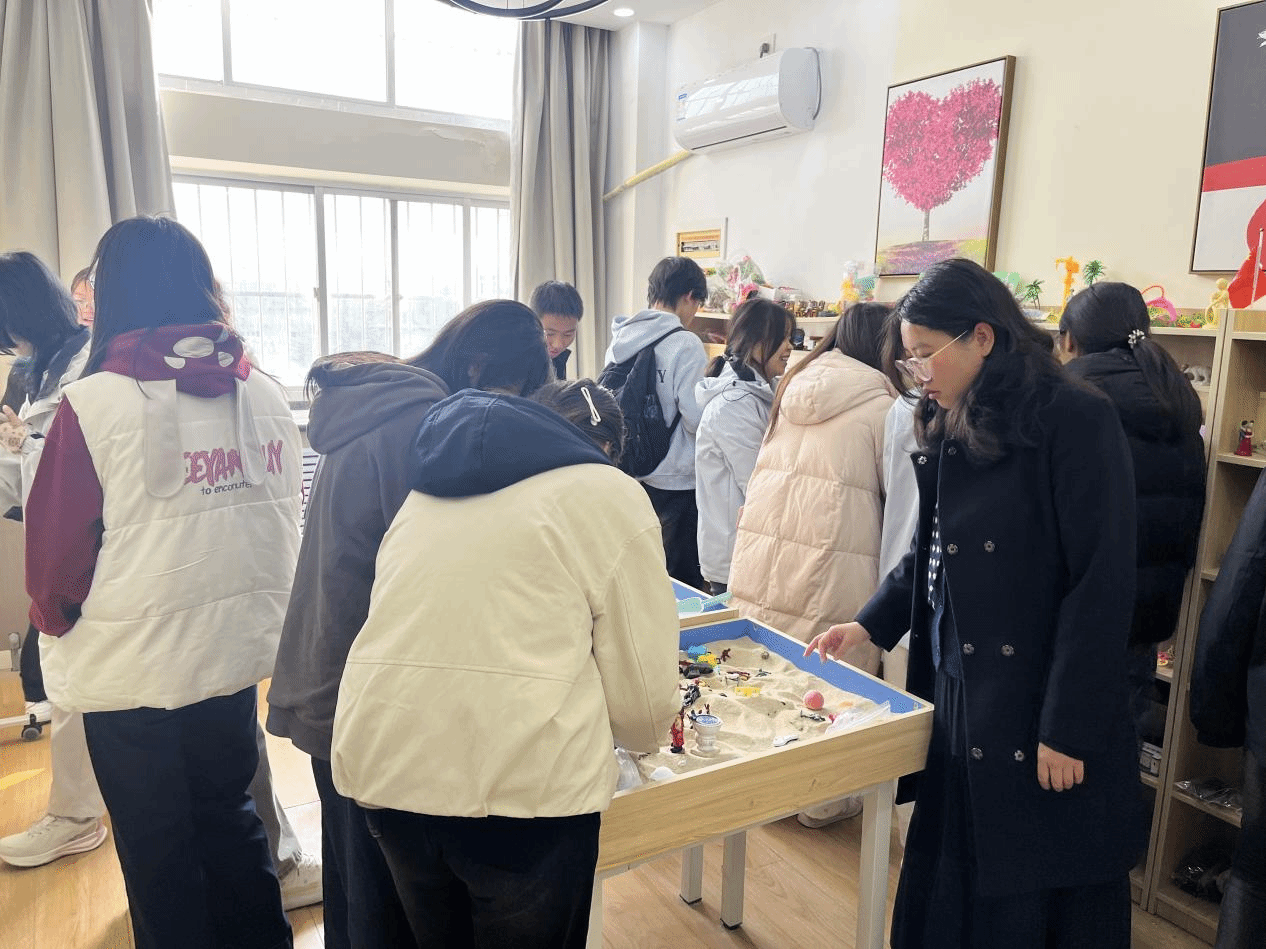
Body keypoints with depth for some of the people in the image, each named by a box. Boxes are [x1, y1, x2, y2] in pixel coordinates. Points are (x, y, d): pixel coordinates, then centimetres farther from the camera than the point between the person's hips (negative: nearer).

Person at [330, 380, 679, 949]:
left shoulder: (427, 491, 18)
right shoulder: (611, 495, 1)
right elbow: (642, 681, 0)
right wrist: (647, 734, 22)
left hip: (383, 767, 6)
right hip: (520, 789, -5)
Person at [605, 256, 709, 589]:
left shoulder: (620, 338, 4)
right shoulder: (685, 344, -16)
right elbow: (697, 418, -19)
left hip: (632, 474, 7)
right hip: (676, 480, -7)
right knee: (682, 584, 6)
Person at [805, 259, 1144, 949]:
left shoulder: (1075, 421, -15)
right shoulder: (948, 431, 8)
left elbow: (1102, 586, -17)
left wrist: (1070, 730, -17)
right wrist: (871, 624, 5)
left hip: (1038, 712, -7)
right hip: (953, 690, 7)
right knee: (947, 881, 18)